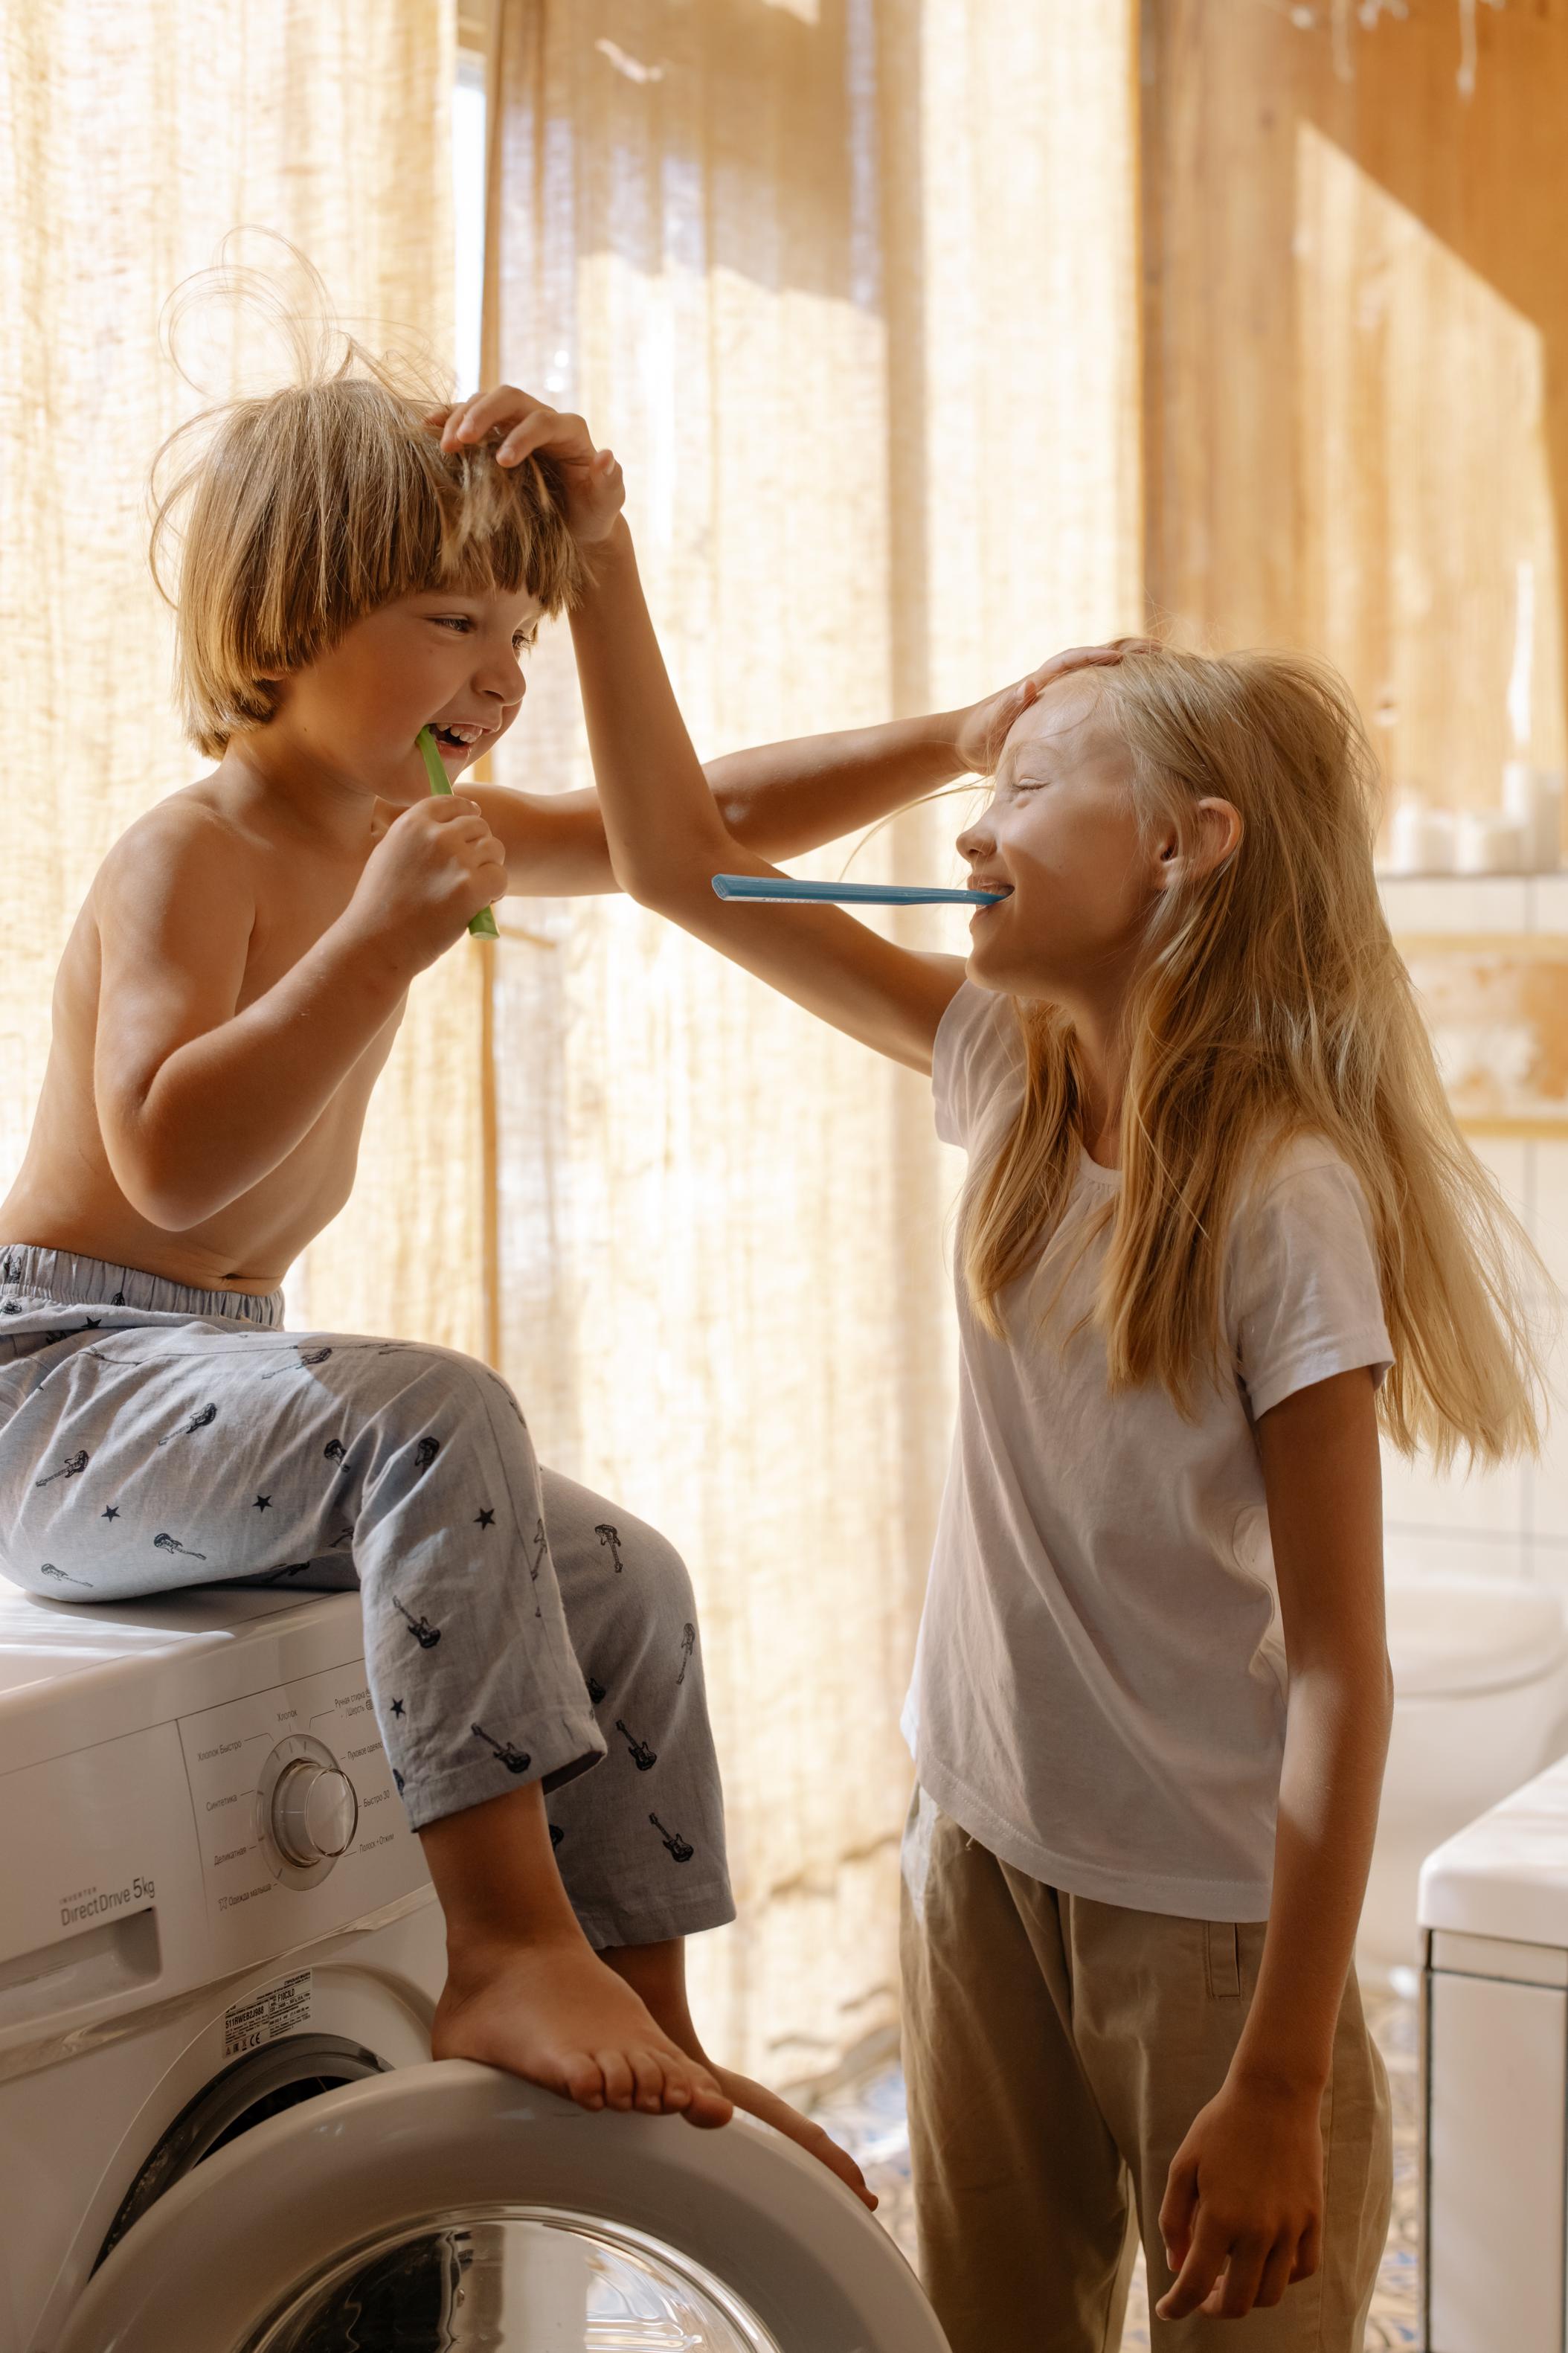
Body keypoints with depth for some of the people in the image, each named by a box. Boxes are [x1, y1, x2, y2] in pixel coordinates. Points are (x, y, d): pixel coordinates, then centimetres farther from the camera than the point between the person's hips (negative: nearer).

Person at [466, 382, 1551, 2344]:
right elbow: (683, 862, 3)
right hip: (984, 1849, 6)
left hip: (1210, 1907, -6)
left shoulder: (1289, 1197, -21)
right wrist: (592, 548, -2)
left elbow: (1337, 1672, -20)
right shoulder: (1012, 1078, -3)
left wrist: (1282, 2084, -19)